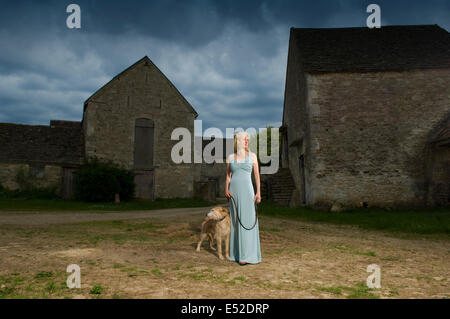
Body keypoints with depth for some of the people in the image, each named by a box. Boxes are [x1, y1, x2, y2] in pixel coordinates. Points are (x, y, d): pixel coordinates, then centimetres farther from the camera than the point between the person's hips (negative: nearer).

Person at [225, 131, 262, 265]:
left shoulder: (252, 155, 3)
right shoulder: (230, 157, 9)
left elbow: (257, 175, 2)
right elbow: (228, 176, 12)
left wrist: (258, 192, -6)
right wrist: (226, 190, -5)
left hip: (247, 191, -3)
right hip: (234, 191, 3)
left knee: (247, 221, -5)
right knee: (235, 221, 7)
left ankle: (247, 254, 0)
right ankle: (237, 252, 18)